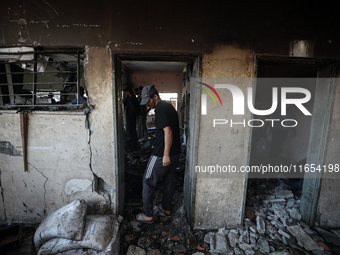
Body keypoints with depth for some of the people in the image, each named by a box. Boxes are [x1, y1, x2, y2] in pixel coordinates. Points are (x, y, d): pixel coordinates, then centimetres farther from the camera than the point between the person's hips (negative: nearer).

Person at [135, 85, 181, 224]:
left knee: (148, 181, 6)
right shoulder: (169, 106, 13)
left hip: (162, 154, -9)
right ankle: (166, 208, 37)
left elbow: (168, 131, -25)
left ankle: (147, 215, 18)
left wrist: (166, 154, -22)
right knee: (169, 180, 20)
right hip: (175, 152, 10)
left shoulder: (160, 109, -16)